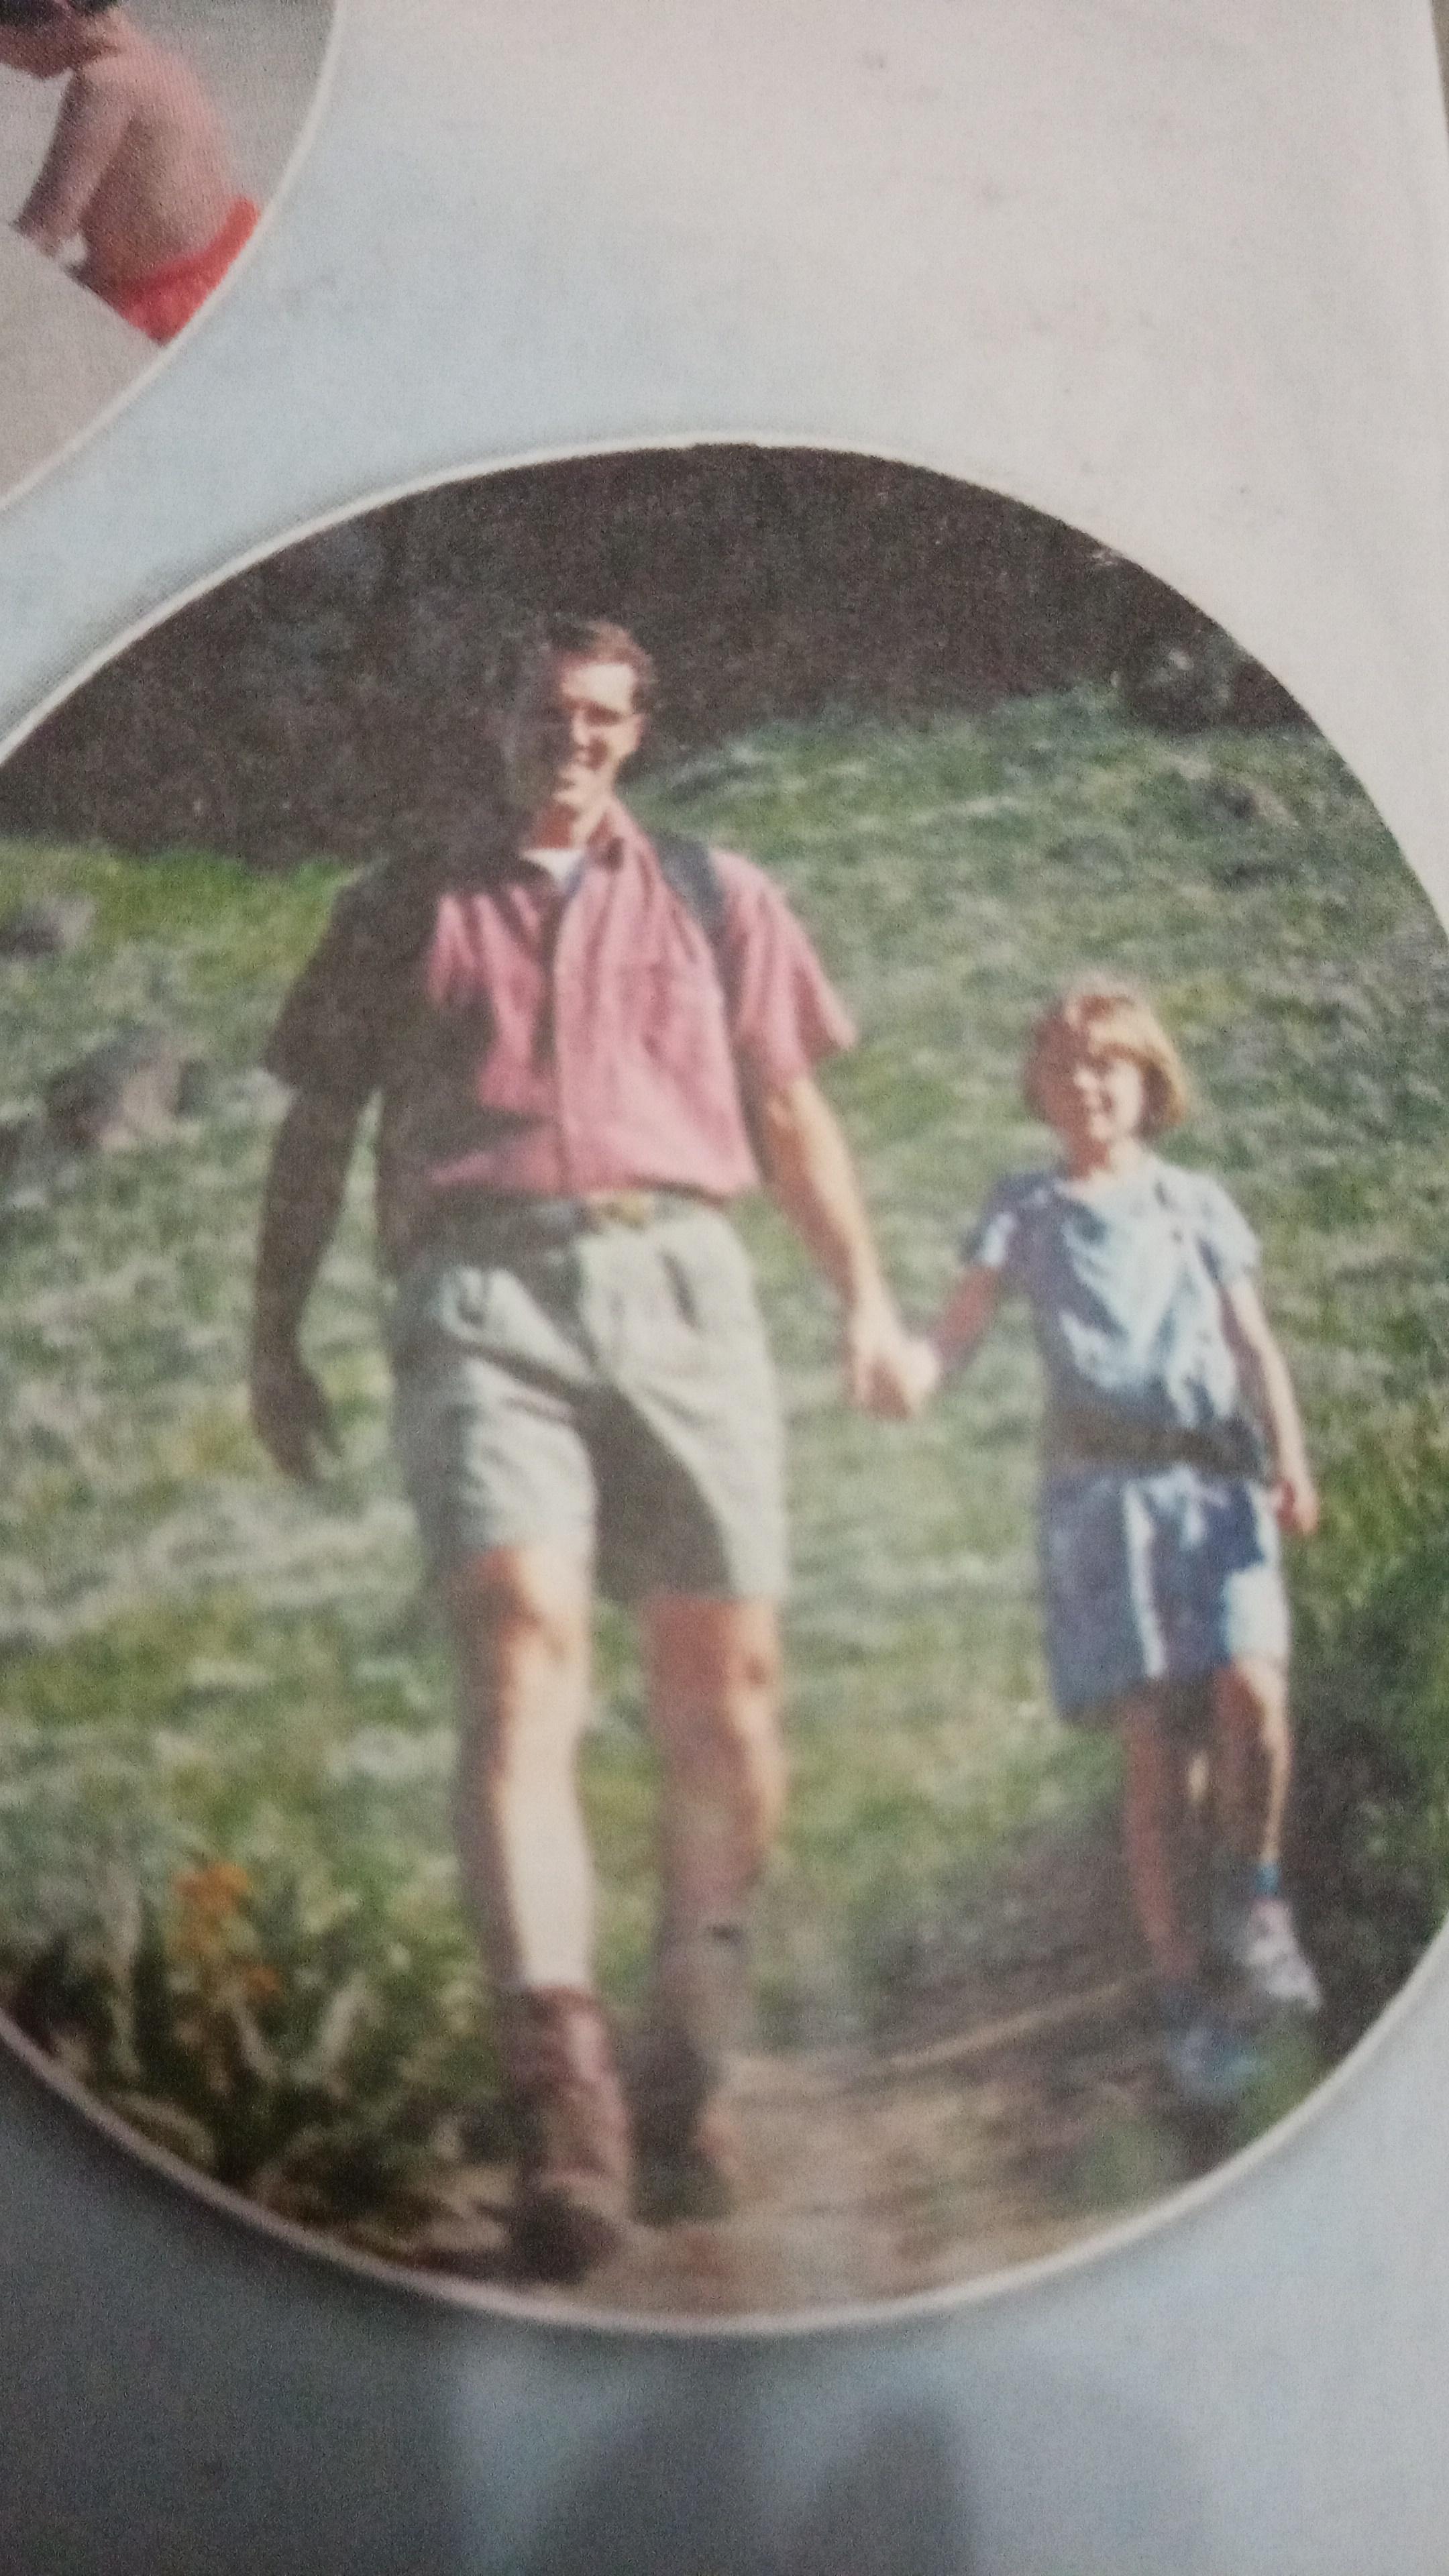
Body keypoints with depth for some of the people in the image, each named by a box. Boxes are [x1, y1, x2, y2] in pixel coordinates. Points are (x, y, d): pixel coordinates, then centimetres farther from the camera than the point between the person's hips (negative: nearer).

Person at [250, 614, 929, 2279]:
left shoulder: (712, 897, 24)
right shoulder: (401, 910, 21)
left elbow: (789, 1112, 22)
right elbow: (315, 1130, 20)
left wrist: (866, 1299, 11)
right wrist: (274, 1333, 13)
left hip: (675, 1280, 2)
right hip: (479, 1295, -1)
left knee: (722, 1683, -4)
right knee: (520, 1646, -21)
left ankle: (684, 2076, 12)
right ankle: (561, 2094, -30)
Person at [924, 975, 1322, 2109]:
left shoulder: (1198, 1202, 16)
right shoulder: (1025, 1207, 14)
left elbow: (1255, 1343, 11)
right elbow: (962, 1324, 4)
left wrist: (1291, 1461, -3)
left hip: (1214, 1473, 1)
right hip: (1101, 1483, -1)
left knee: (1251, 1686, -21)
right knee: (1152, 1742, -4)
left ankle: (1252, 1891, 6)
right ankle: (1185, 1999, 6)